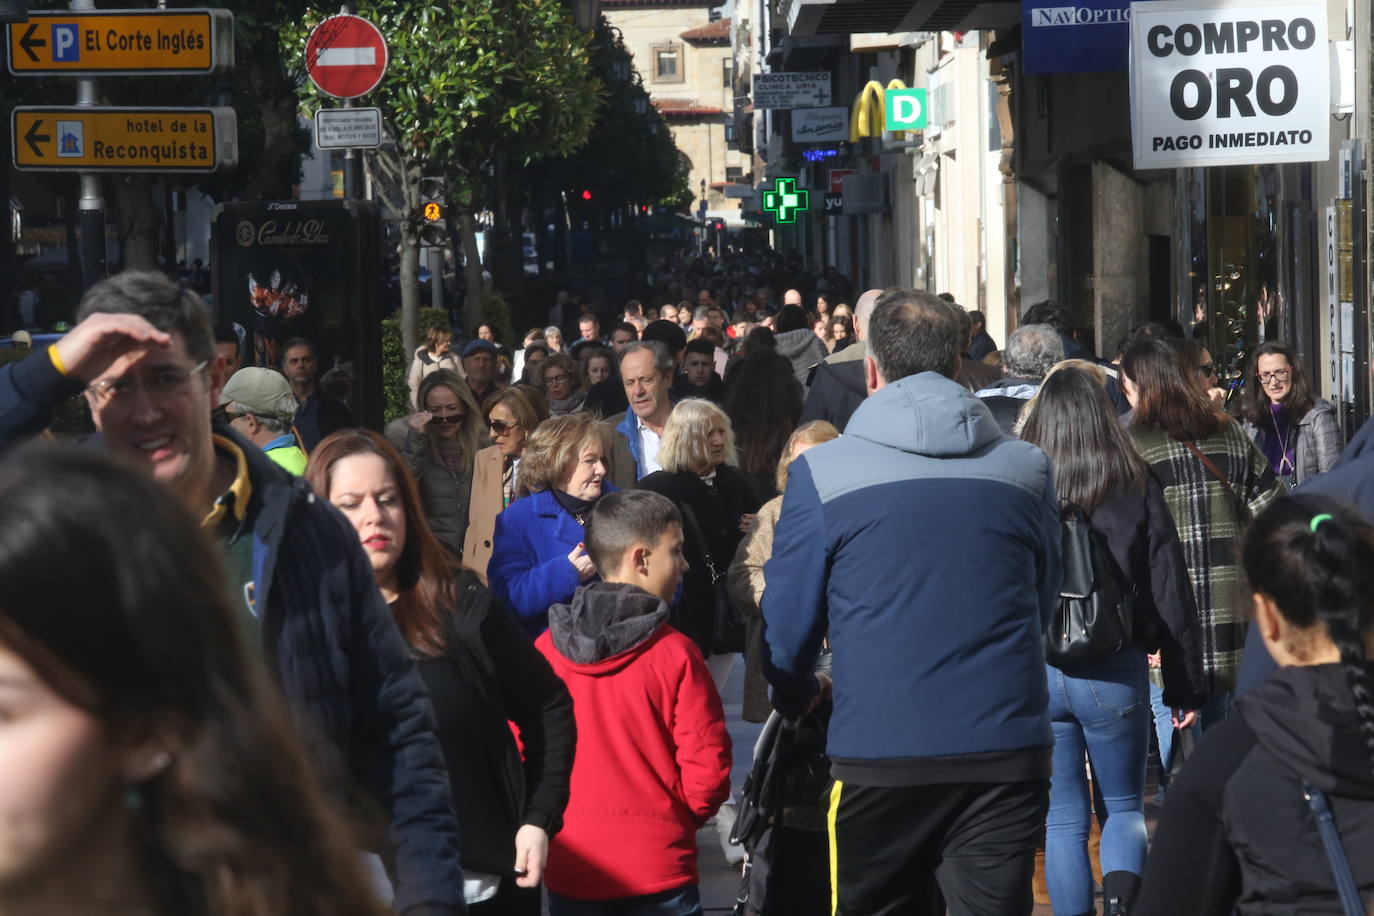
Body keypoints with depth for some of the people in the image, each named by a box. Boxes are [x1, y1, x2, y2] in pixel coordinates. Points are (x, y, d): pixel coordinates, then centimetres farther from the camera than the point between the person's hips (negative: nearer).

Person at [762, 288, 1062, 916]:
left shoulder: (821, 473, -6)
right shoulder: (1027, 470, 3)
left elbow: (786, 623, 0)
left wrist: (797, 695, 22)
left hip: (878, 756, -2)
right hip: (1006, 754, 2)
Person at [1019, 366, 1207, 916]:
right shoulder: (1137, 489, -3)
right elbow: (1171, 595, -1)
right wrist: (1185, 686, 6)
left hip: (1033, 671, 0)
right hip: (1114, 673, 0)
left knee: (1064, 818, 12)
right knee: (1124, 807, 14)